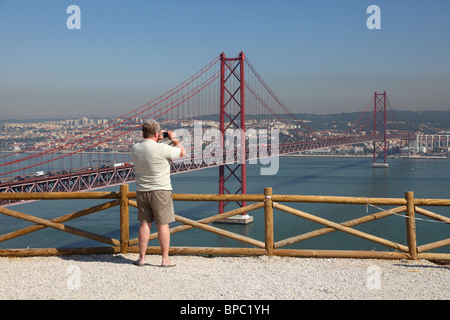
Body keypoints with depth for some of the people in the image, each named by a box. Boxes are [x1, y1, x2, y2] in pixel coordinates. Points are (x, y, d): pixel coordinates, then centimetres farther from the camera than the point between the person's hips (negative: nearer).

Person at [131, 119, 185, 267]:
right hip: (160, 191, -5)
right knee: (163, 224, 2)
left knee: (144, 224, 11)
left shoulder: (134, 149, 0)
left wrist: (157, 140, 24)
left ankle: (141, 258, 14)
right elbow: (181, 152, -1)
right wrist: (173, 138, 13)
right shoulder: (162, 149, -17)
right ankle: (165, 259, 6)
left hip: (141, 191, 5)